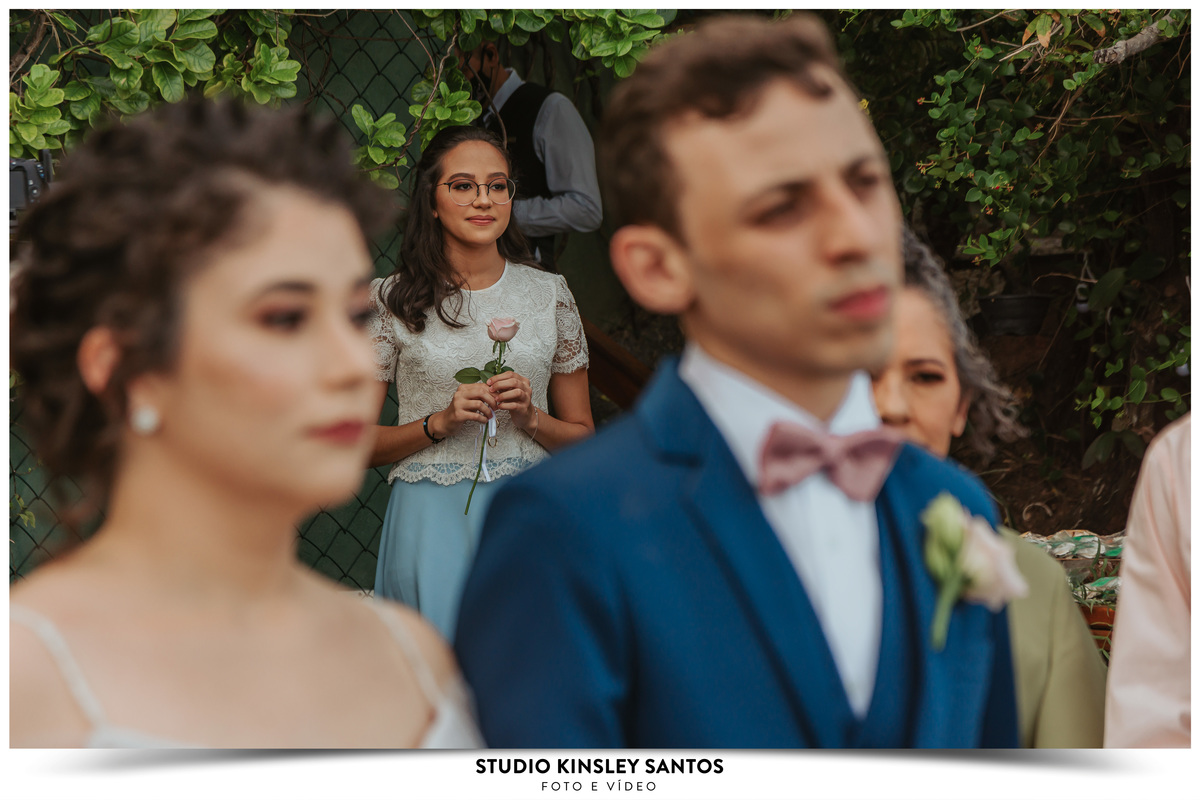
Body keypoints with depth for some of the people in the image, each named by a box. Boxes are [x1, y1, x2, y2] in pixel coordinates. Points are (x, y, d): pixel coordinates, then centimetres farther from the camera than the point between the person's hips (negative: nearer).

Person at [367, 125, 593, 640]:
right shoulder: (394, 300, 1)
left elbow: (582, 436, 12)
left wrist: (530, 417, -7)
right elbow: (358, 442, 2)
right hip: (433, 519, -1)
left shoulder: (550, 293, 7)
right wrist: (441, 422, -11)